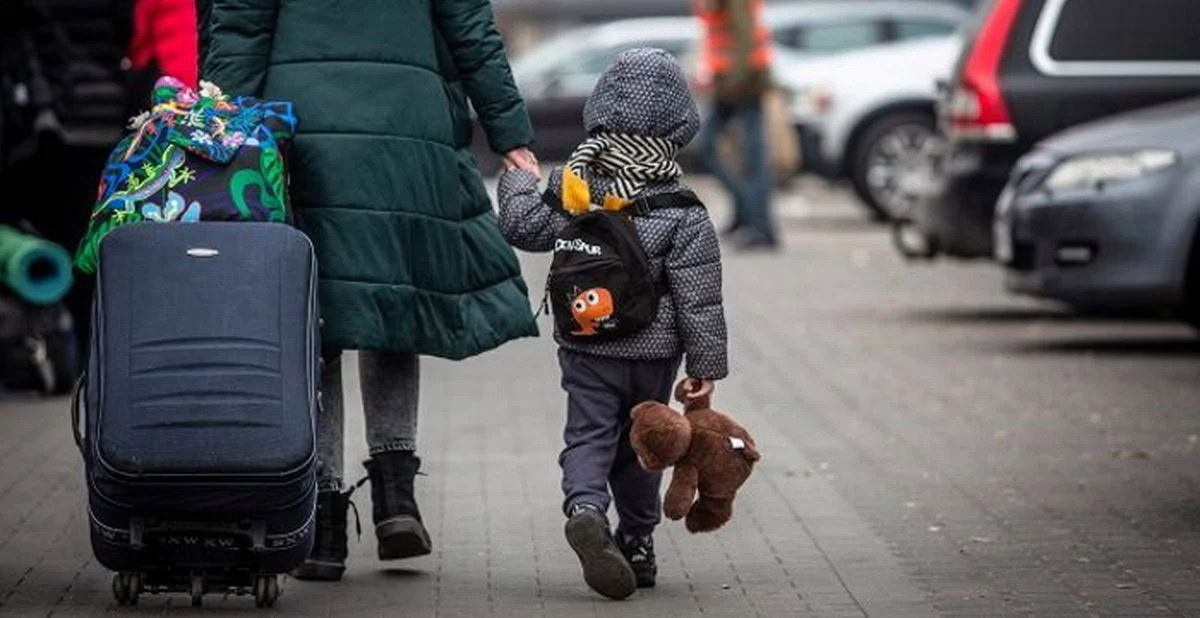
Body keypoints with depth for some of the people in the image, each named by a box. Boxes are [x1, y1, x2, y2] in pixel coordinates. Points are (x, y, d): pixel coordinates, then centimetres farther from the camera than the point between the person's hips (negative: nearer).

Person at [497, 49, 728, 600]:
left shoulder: (572, 184, -6)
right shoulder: (683, 212, -12)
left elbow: (522, 226, 5)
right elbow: (699, 299, -10)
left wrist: (517, 181, 25)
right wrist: (706, 364, -3)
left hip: (584, 347, 1)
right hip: (653, 352, -1)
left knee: (588, 435, 1)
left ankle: (585, 509, -28)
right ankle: (637, 543, 23)